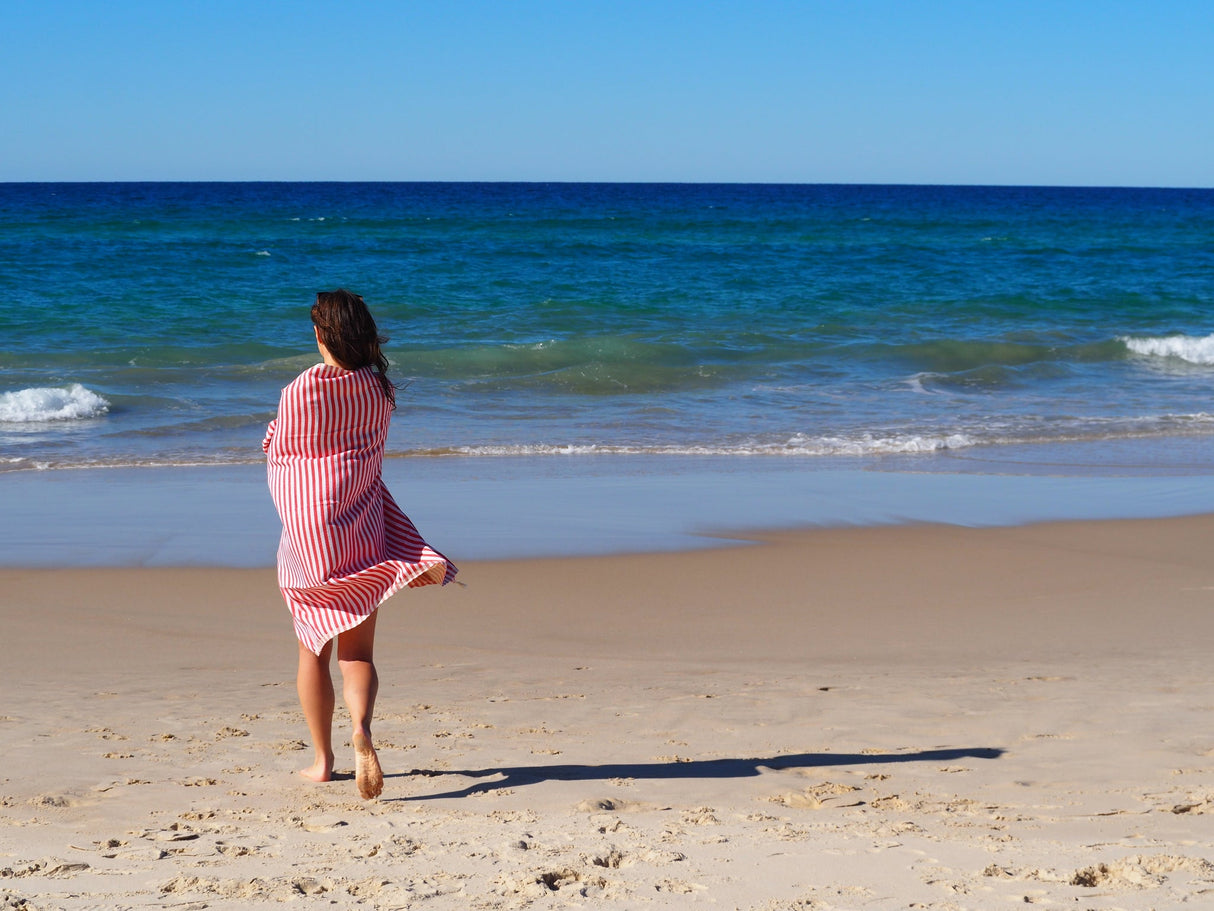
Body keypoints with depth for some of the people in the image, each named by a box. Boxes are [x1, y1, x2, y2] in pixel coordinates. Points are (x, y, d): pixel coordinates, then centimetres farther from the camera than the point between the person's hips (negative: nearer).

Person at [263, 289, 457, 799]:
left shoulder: (300, 390, -11)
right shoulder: (380, 389, 0)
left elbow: (278, 456, 0)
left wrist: (272, 433, 20)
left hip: (305, 533, -2)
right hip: (363, 530, 2)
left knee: (313, 652, 13)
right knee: (357, 652, 5)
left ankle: (322, 759, 19)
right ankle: (361, 728, -24)